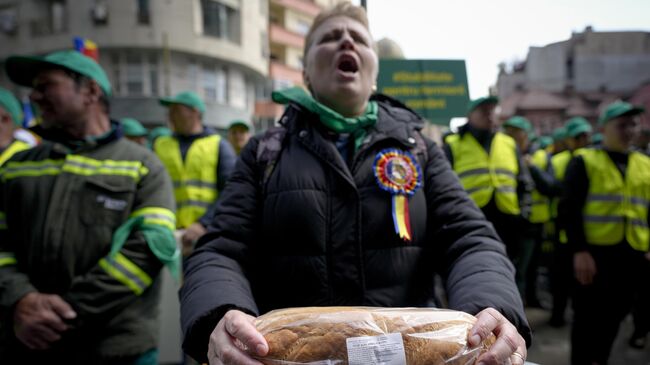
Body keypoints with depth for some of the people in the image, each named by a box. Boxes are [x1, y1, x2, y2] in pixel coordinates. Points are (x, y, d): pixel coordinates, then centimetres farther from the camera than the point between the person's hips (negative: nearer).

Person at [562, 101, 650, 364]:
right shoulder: (585, 161, -2)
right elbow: (571, 209, -9)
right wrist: (579, 251, -16)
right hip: (595, 253, -4)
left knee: (614, 315, 13)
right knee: (588, 315, 3)